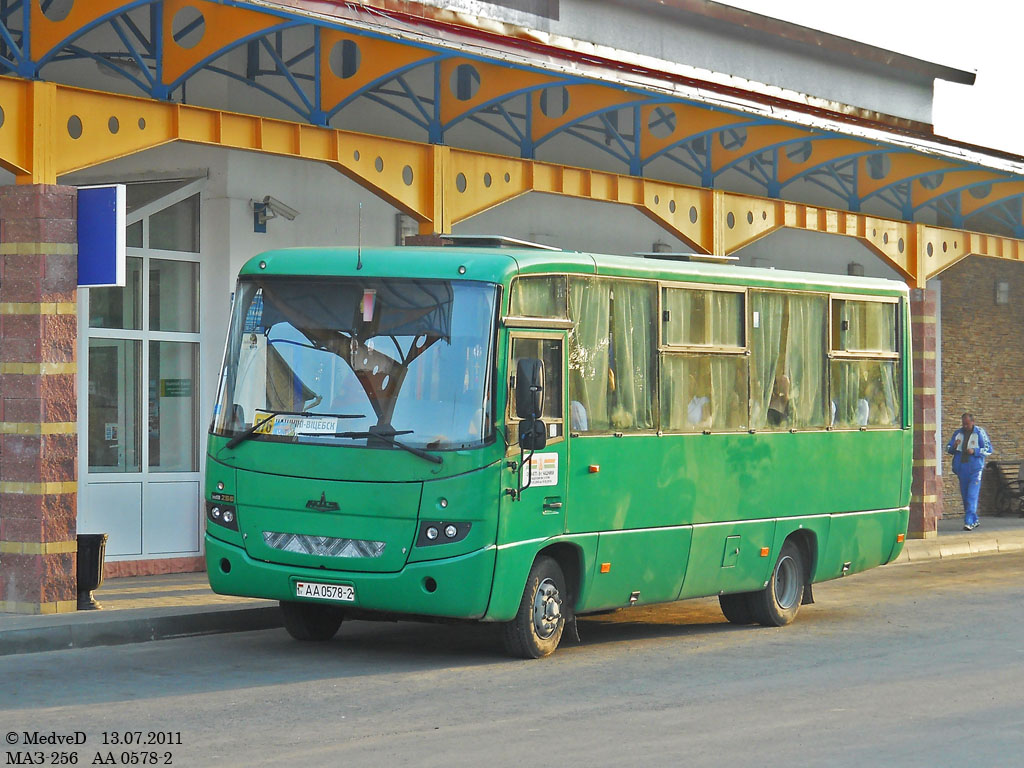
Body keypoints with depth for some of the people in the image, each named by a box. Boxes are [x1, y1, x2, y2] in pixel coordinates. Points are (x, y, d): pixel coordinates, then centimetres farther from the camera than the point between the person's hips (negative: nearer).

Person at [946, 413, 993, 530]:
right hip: (962, 470, 5)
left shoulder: (980, 433, -1)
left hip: (975, 469, -5)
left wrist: (974, 451, -17)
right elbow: (948, 449, 14)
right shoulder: (957, 433, 10)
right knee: (965, 496, 9)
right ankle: (974, 520, 22)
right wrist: (953, 447, -10)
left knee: (972, 496, -14)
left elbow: (989, 449, -3)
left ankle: (969, 522, -19)